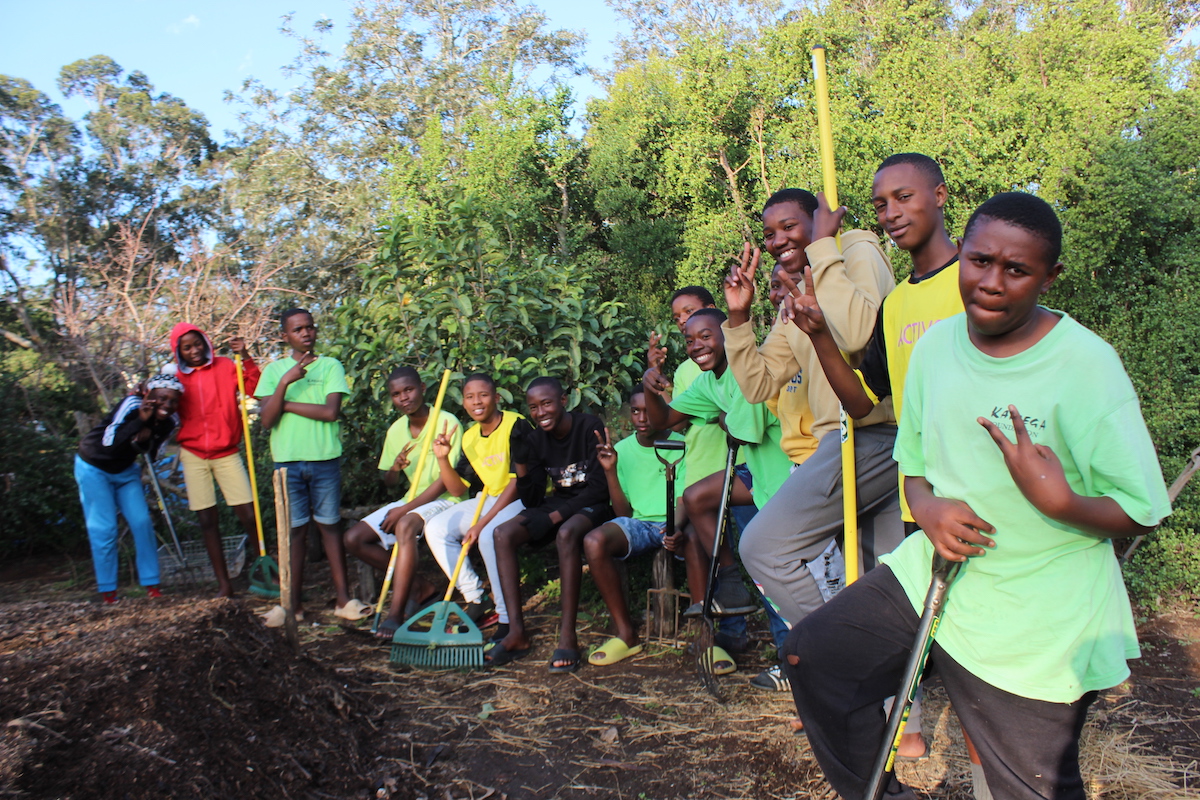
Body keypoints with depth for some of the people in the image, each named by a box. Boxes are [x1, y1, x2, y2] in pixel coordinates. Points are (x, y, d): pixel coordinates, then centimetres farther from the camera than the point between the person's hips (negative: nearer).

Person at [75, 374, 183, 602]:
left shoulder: (169, 421, -12)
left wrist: (143, 441, -26)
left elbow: (151, 456, -5)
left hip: (125, 471, 5)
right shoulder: (132, 405, -28)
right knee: (103, 528, -6)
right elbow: (109, 442, -35)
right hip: (93, 467, -5)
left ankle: (151, 583, 5)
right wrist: (140, 421, -42)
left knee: (142, 522, -5)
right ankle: (107, 590, 5)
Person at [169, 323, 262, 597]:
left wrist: (245, 357, -21)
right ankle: (223, 584, 11)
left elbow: (254, 388, -11)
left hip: (227, 453, -2)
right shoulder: (176, 378, 5)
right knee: (207, 519, 3)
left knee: (248, 514, -8)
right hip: (193, 456, 2)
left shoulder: (225, 367, 0)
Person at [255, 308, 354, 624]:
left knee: (329, 526, 4)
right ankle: (292, 603, 11)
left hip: (325, 459, -1)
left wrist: (285, 404, -6)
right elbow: (266, 420, -3)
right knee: (295, 529, 5)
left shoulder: (331, 366, 3)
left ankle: (343, 598, 8)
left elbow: (330, 411, -11)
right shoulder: (274, 370, 7)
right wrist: (285, 382, -14)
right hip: (287, 461, 1)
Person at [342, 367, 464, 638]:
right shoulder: (396, 430, 6)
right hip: (411, 501, 8)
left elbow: (445, 481, -17)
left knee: (405, 525, -37)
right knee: (354, 539, -6)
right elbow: (390, 483, 12)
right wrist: (395, 467, -13)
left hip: (445, 501, -8)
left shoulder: (446, 422, -14)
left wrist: (404, 509, -20)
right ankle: (421, 588, 0)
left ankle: (396, 615, -32)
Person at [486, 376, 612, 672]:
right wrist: (521, 466, -15)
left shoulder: (589, 427, -13)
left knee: (567, 533, -39)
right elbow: (530, 500, 2)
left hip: (592, 504, -6)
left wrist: (558, 515, -20)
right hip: (557, 503, 6)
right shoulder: (537, 439, 4)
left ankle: (568, 636, -35)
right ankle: (517, 633, -19)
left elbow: (599, 488, -16)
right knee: (503, 534, -18)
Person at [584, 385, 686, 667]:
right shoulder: (621, 450, 8)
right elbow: (623, 513, 5)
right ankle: (626, 633, -17)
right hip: (638, 524, 3)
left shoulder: (682, 446, 0)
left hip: (675, 524, -3)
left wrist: (679, 528, -32)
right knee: (594, 542, -29)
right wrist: (610, 471, -9)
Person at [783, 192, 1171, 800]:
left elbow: (1144, 514, -13)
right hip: (935, 572, 5)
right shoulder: (935, 345, 0)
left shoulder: (1086, 366, -17)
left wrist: (1059, 502, -32)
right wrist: (927, 508, -11)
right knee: (813, 655, 4)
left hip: (1037, 630, -5)